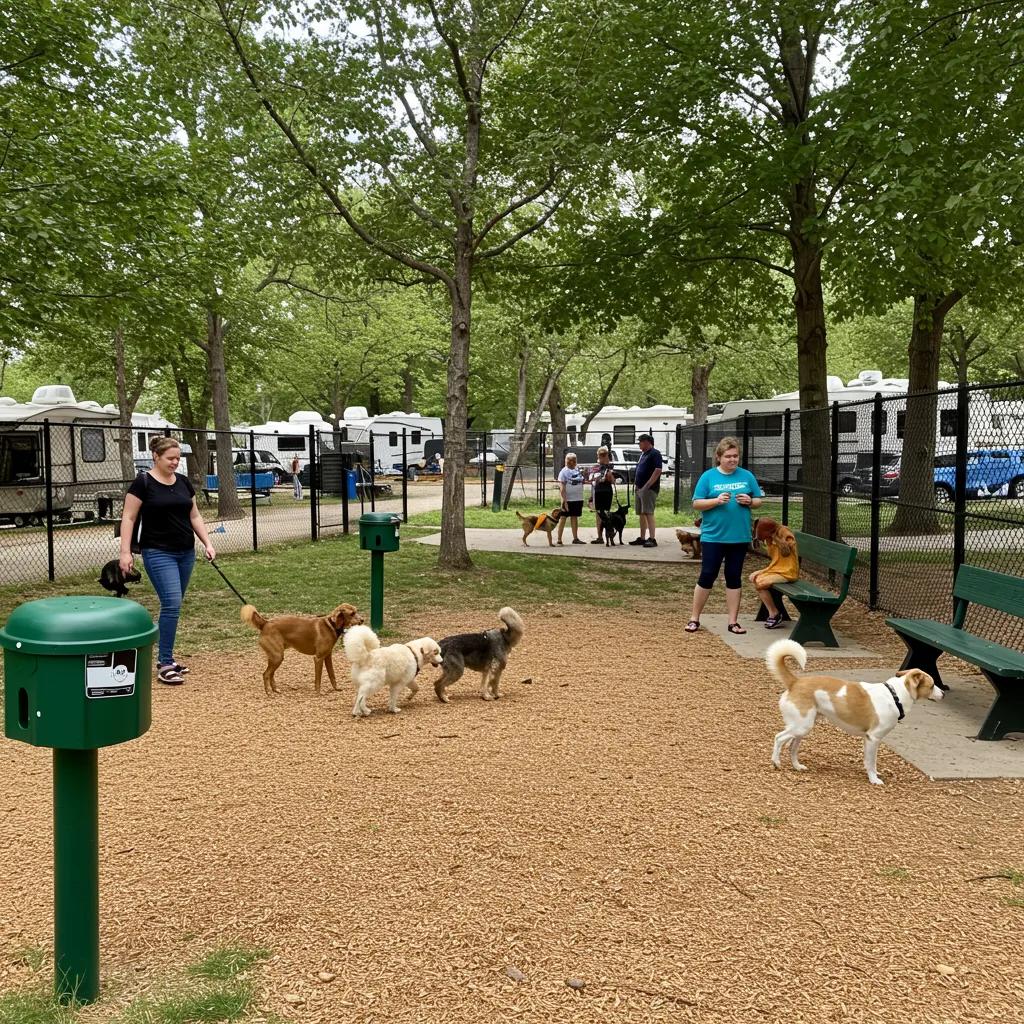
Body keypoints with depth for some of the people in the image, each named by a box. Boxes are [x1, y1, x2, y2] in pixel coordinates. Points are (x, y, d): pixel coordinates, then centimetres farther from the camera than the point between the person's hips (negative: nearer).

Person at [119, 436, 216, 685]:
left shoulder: (184, 482, 9)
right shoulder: (143, 482, -8)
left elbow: (194, 516, 15)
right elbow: (129, 518, -7)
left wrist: (207, 543, 5)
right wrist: (125, 551, -14)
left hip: (186, 553, 6)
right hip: (158, 553, -6)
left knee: (173, 605, 10)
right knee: (172, 603, -15)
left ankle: (165, 658, 21)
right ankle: (165, 666, -9)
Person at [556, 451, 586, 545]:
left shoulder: (577, 470, 11)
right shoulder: (564, 471, -8)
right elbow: (562, 487, -14)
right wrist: (564, 500, -19)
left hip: (578, 499, 6)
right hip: (568, 499, -6)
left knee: (574, 517, 11)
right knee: (563, 517, 0)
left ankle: (575, 538, 17)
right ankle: (559, 539, 4)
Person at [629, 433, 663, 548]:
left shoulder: (655, 454, -10)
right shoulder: (642, 454, 19)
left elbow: (658, 471, -19)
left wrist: (646, 486, -21)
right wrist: (638, 486, 13)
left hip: (649, 489, -9)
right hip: (640, 488, 9)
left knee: (648, 513, -14)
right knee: (641, 514, 12)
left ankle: (652, 539, -16)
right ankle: (642, 538, 18)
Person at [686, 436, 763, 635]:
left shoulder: (747, 476, 5)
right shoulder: (708, 476, -2)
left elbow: (758, 501, 11)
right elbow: (697, 504, -4)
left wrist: (749, 501, -11)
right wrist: (716, 500, -19)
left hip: (739, 537, 3)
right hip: (713, 536, -2)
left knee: (734, 578, 8)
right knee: (707, 576, 2)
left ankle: (733, 621, 16)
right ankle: (694, 619, 13)